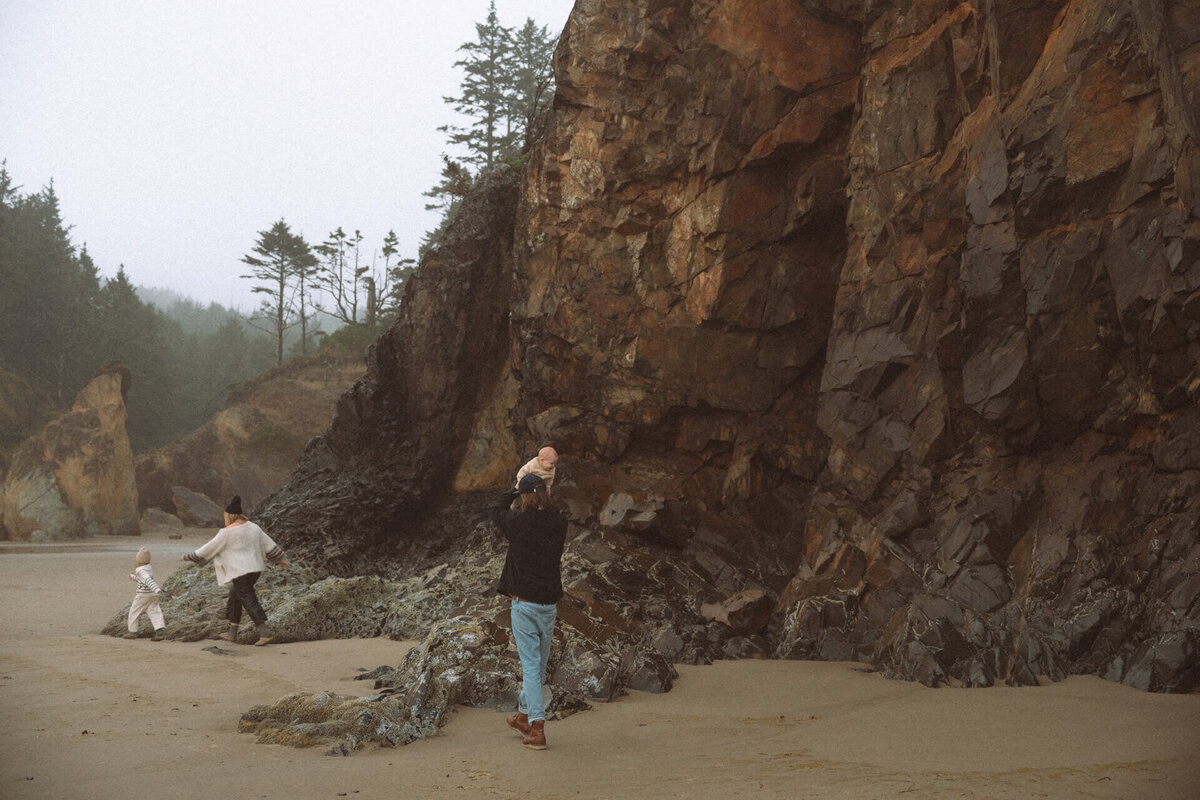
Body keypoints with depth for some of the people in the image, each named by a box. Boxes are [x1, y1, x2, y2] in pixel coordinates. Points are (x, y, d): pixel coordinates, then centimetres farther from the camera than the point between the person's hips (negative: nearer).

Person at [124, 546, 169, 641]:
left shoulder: (140, 570, -16)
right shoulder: (150, 568, 8)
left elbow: (148, 580, -30)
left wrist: (157, 589, -42)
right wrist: (133, 577, 41)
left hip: (143, 595, -6)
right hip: (153, 595, 6)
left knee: (134, 611, 11)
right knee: (155, 612, -1)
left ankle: (132, 632, 19)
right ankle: (160, 632, -16)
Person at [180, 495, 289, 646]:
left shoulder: (227, 533, -13)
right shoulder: (253, 527, 7)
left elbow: (209, 548, -6)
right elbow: (268, 544, 14)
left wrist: (188, 556, 5)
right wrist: (280, 558, 25)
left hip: (240, 571, -8)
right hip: (255, 568, 8)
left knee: (249, 601, -6)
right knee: (235, 595, 20)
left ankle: (266, 633, -14)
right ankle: (232, 634, 24)